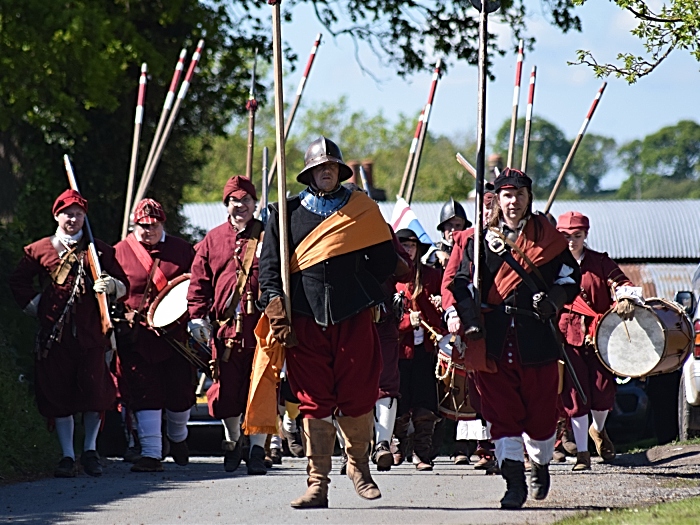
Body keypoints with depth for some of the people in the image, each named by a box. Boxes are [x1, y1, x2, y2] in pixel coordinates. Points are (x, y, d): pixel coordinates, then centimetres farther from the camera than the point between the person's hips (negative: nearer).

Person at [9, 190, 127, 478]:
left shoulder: (99, 250, 11)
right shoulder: (39, 250, 10)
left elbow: (123, 286, 11)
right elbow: (18, 281, 19)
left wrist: (111, 286, -11)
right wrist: (34, 306, 9)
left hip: (91, 332, 0)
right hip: (55, 334, 0)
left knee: (95, 391, -4)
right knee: (58, 394, 0)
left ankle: (90, 450, 14)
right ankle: (67, 455, 8)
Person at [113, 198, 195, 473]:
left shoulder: (181, 250, 7)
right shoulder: (120, 252, 4)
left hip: (176, 334, 1)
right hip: (136, 335, -1)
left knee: (180, 391, 7)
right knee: (144, 395, -7)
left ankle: (177, 438, 35)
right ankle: (151, 454, -7)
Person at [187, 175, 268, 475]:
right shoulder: (213, 240, 12)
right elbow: (199, 281, 12)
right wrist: (197, 316, 2)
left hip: (261, 323, -2)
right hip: (226, 324, 2)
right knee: (227, 387, 5)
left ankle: (257, 448, 1)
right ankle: (232, 441, 25)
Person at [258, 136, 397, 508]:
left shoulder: (363, 210, 10)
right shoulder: (288, 213, 10)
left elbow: (385, 259, 13)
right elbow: (269, 265, 5)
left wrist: (360, 288, 6)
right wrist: (277, 311, -6)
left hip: (354, 317, 0)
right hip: (305, 318, 0)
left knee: (358, 397, 0)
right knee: (314, 401, -3)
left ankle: (359, 465, 22)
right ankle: (317, 483, -3)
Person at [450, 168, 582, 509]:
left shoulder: (547, 237, 8)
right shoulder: (481, 240, 7)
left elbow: (571, 277, 12)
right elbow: (462, 284, 4)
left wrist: (554, 300, -9)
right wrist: (470, 321, -11)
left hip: (537, 338, 0)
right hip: (494, 340, 0)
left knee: (541, 411, 6)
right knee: (502, 413, -6)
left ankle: (540, 464, 33)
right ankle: (514, 483, -6)